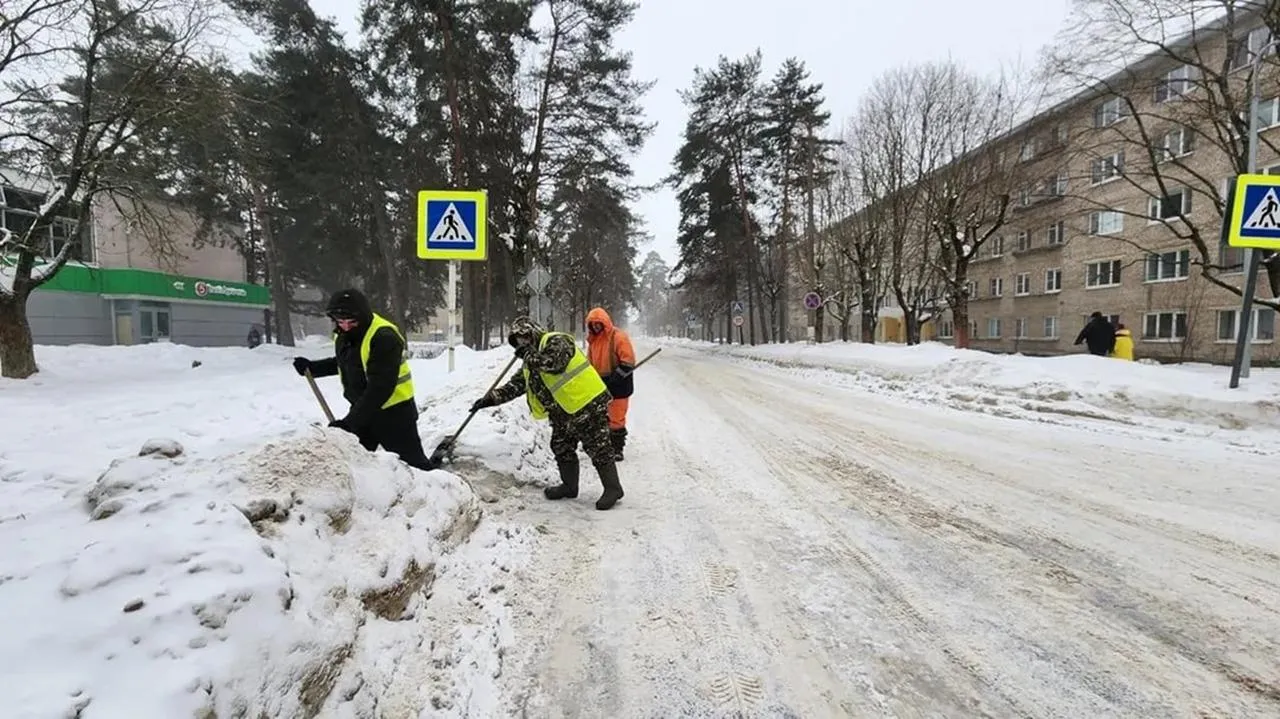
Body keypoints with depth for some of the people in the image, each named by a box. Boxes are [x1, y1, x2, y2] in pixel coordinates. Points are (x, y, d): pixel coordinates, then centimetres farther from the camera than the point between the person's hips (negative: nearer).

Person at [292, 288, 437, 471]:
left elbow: (380, 389, -30)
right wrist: (312, 367, 11)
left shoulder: (384, 338, -27)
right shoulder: (343, 334, 1)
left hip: (394, 412, -8)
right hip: (363, 408, 8)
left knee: (413, 464, -3)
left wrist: (350, 422, -32)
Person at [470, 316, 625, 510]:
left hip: (589, 404, -10)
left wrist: (528, 354, -16)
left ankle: (613, 489, 8)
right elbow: (514, 386, 16)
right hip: (564, 412, 10)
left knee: (598, 448, -4)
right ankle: (569, 486, 32)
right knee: (561, 447, 16)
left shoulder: (557, 341, -11)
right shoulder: (531, 364, 16)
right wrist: (490, 399, 6)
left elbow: (553, 362, -30)